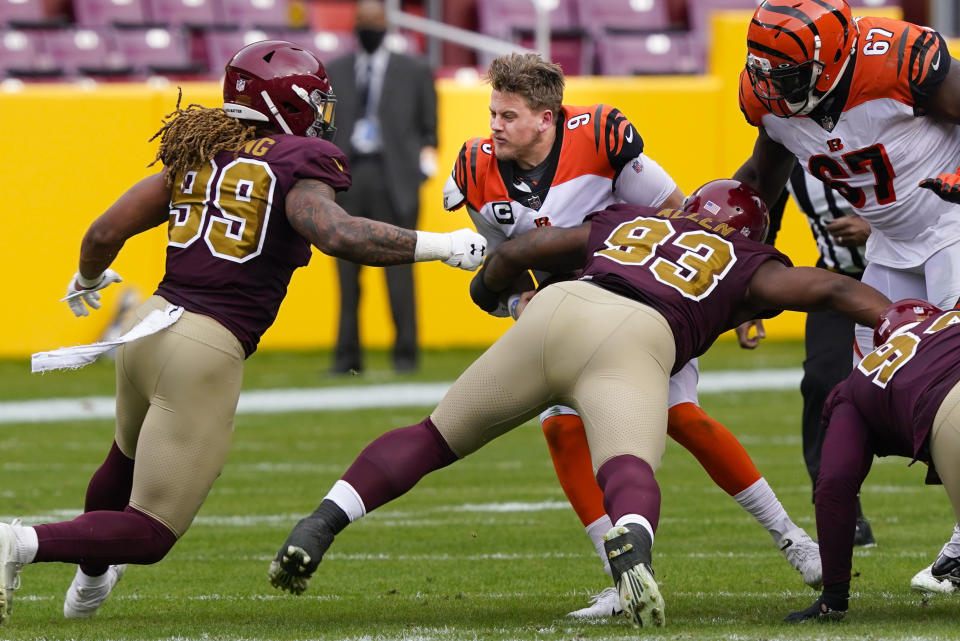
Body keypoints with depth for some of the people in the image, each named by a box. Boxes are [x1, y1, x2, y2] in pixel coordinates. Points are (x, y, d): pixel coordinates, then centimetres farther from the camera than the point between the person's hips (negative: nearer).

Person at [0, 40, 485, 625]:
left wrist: (89, 278, 35)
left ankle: (91, 578, 61)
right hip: (208, 355, -8)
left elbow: (105, 233, 12)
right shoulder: (294, 165, -6)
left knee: (130, 460, 38)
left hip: (150, 326, 8)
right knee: (149, 535, -2)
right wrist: (443, 246, -16)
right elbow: (336, 233, -25)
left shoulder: (196, 156, 12)